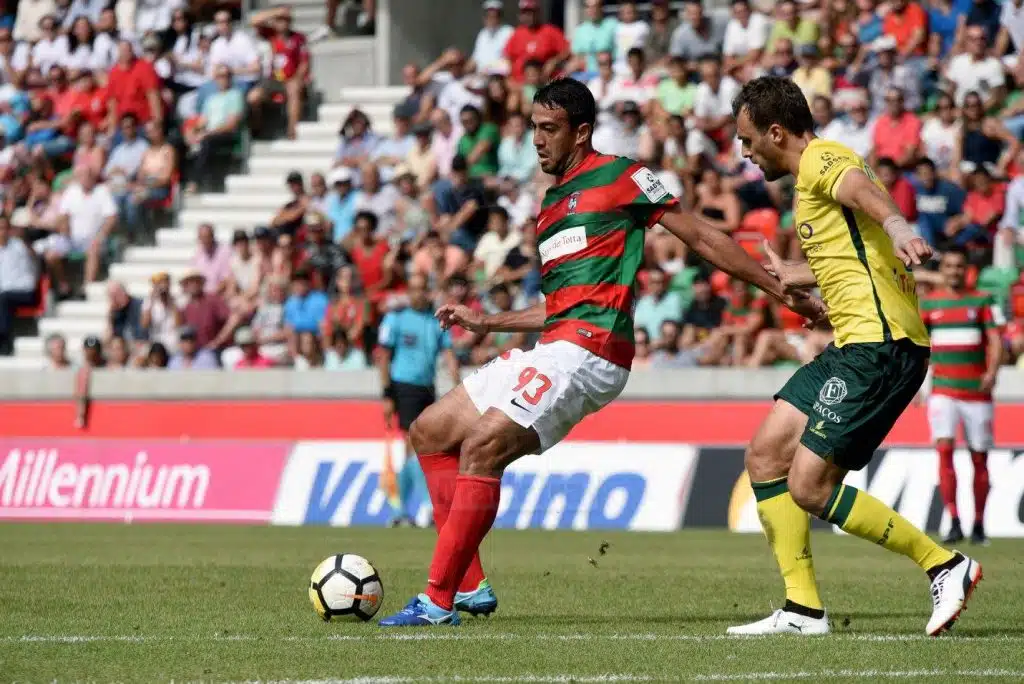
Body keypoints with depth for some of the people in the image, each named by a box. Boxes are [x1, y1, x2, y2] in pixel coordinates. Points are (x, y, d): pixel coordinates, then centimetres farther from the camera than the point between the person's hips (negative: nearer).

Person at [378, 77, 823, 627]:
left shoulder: (620, 176, -1)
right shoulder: (551, 203, 24)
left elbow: (702, 238, -1)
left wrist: (785, 292, -2)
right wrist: (486, 322, 25)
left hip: (589, 349, -10)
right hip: (552, 349, 10)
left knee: (480, 448, -22)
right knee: (429, 432, 9)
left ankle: (439, 601, -19)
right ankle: (470, 586, 4)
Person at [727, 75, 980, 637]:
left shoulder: (821, 159, -7)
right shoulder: (815, 176, 23)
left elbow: (862, 187, -32)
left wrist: (897, 228, -54)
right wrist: (793, 275, 54)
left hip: (879, 344, -11)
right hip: (853, 345, 11)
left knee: (809, 488, -13)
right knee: (765, 456, 7)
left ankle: (946, 566, -5)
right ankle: (803, 609, 8)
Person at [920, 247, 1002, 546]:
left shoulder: (983, 301, 3)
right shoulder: (929, 303, 7)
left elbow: (995, 340, -6)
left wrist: (992, 372, -23)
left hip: (977, 392, 0)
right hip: (943, 392, 0)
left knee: (979, 459, 4)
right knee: (944, 450, -18)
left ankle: (978, 525, 18)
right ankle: (954, 522, -19)